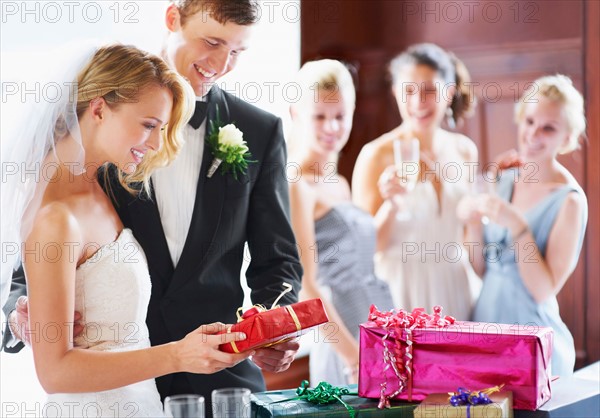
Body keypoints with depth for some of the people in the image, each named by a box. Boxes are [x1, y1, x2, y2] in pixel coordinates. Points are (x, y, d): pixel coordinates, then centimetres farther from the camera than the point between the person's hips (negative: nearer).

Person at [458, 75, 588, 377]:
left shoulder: (569, 201, -13)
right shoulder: (505, 180, 5)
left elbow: (544, 291, -18)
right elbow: (482, 270, 7)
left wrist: (517, 227, -25)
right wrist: (473, 223, -9)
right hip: (484, 323, 6)